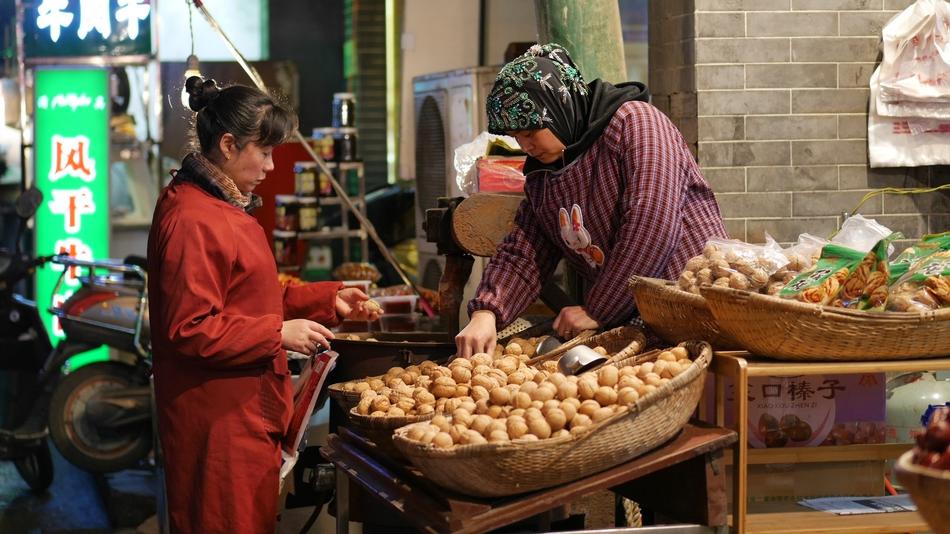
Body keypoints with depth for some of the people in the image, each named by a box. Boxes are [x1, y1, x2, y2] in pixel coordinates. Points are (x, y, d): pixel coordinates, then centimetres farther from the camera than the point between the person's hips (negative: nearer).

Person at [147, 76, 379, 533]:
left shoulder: (225, 207, 14)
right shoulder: (193, 221, -19)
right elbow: (189, 330, -22)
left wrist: (328, 300, 13)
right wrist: (279, 333, -19)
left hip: (247, 413, 10)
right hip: (219, 422, -10)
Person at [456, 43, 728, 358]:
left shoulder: (634, 123, -9)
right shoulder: (541, 177, 16)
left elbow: (651, 226, -18)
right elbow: (520, 255, 11)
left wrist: (597, 312, -14)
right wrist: (485, 313, -10)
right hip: (628, 320, 7)